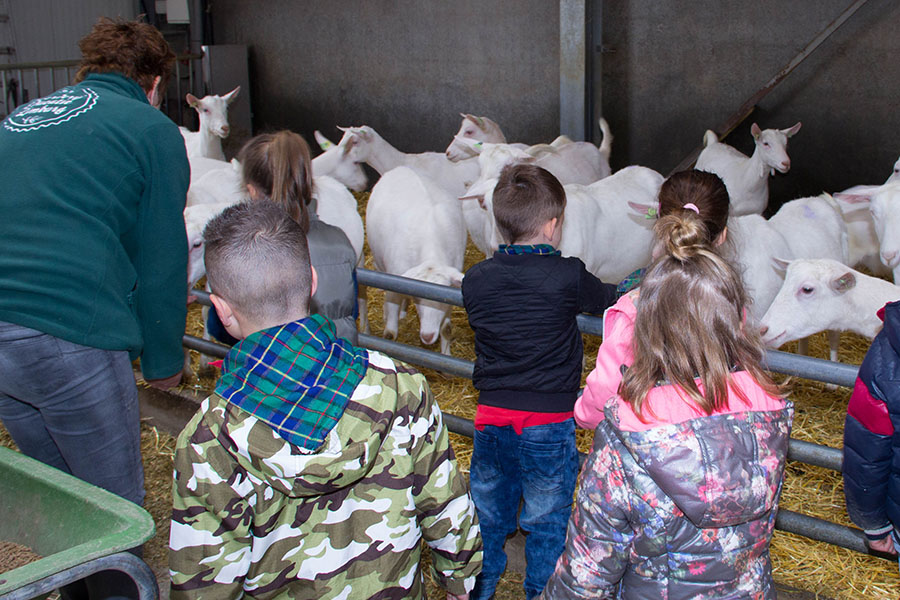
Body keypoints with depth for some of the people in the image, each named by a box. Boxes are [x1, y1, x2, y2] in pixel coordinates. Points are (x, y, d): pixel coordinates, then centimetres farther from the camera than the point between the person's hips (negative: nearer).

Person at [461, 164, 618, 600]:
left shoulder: (475, 281, -5)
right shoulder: (568, 277, -16)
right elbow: (610, 299, 2)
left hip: (491, 415, 4)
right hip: (549, 419, -3)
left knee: (488, 505, 21)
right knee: (547, 516, 13)